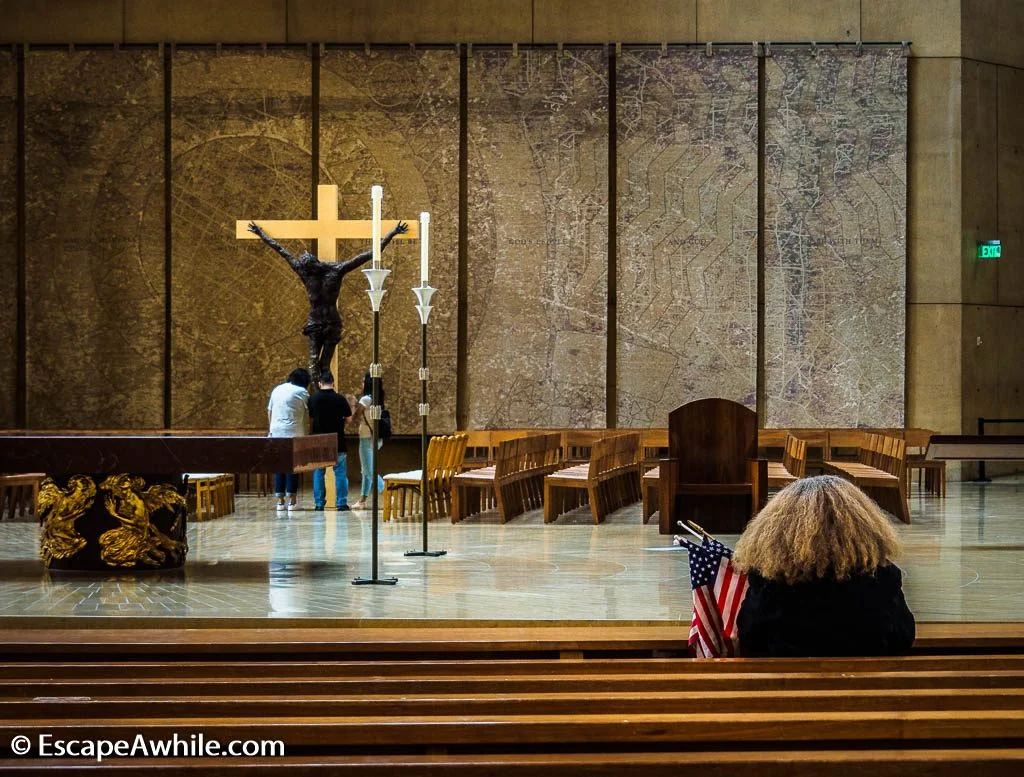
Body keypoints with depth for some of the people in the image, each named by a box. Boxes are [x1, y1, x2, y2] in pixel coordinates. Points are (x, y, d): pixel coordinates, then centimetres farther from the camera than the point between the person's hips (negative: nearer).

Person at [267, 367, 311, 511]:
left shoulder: (277, 390, 15)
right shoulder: (302, 392, -2)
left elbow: (269, 411, 18)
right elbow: (307, 415, -3)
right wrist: (306, 424, 14)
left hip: (276, 433, 5)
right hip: (294, 433, -5)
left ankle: (280, 501, 7)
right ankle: (292, 501, 1)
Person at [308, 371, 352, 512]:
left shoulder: (313, 399, -4)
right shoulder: (340, 399, -7)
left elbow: (308, 417, 5)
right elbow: (348, 419, 0)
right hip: (338, 442, -1)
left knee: (318, 473, 9)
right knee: (340, 473, 5)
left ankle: (319, 503, 8)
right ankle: (341, 503, 2)